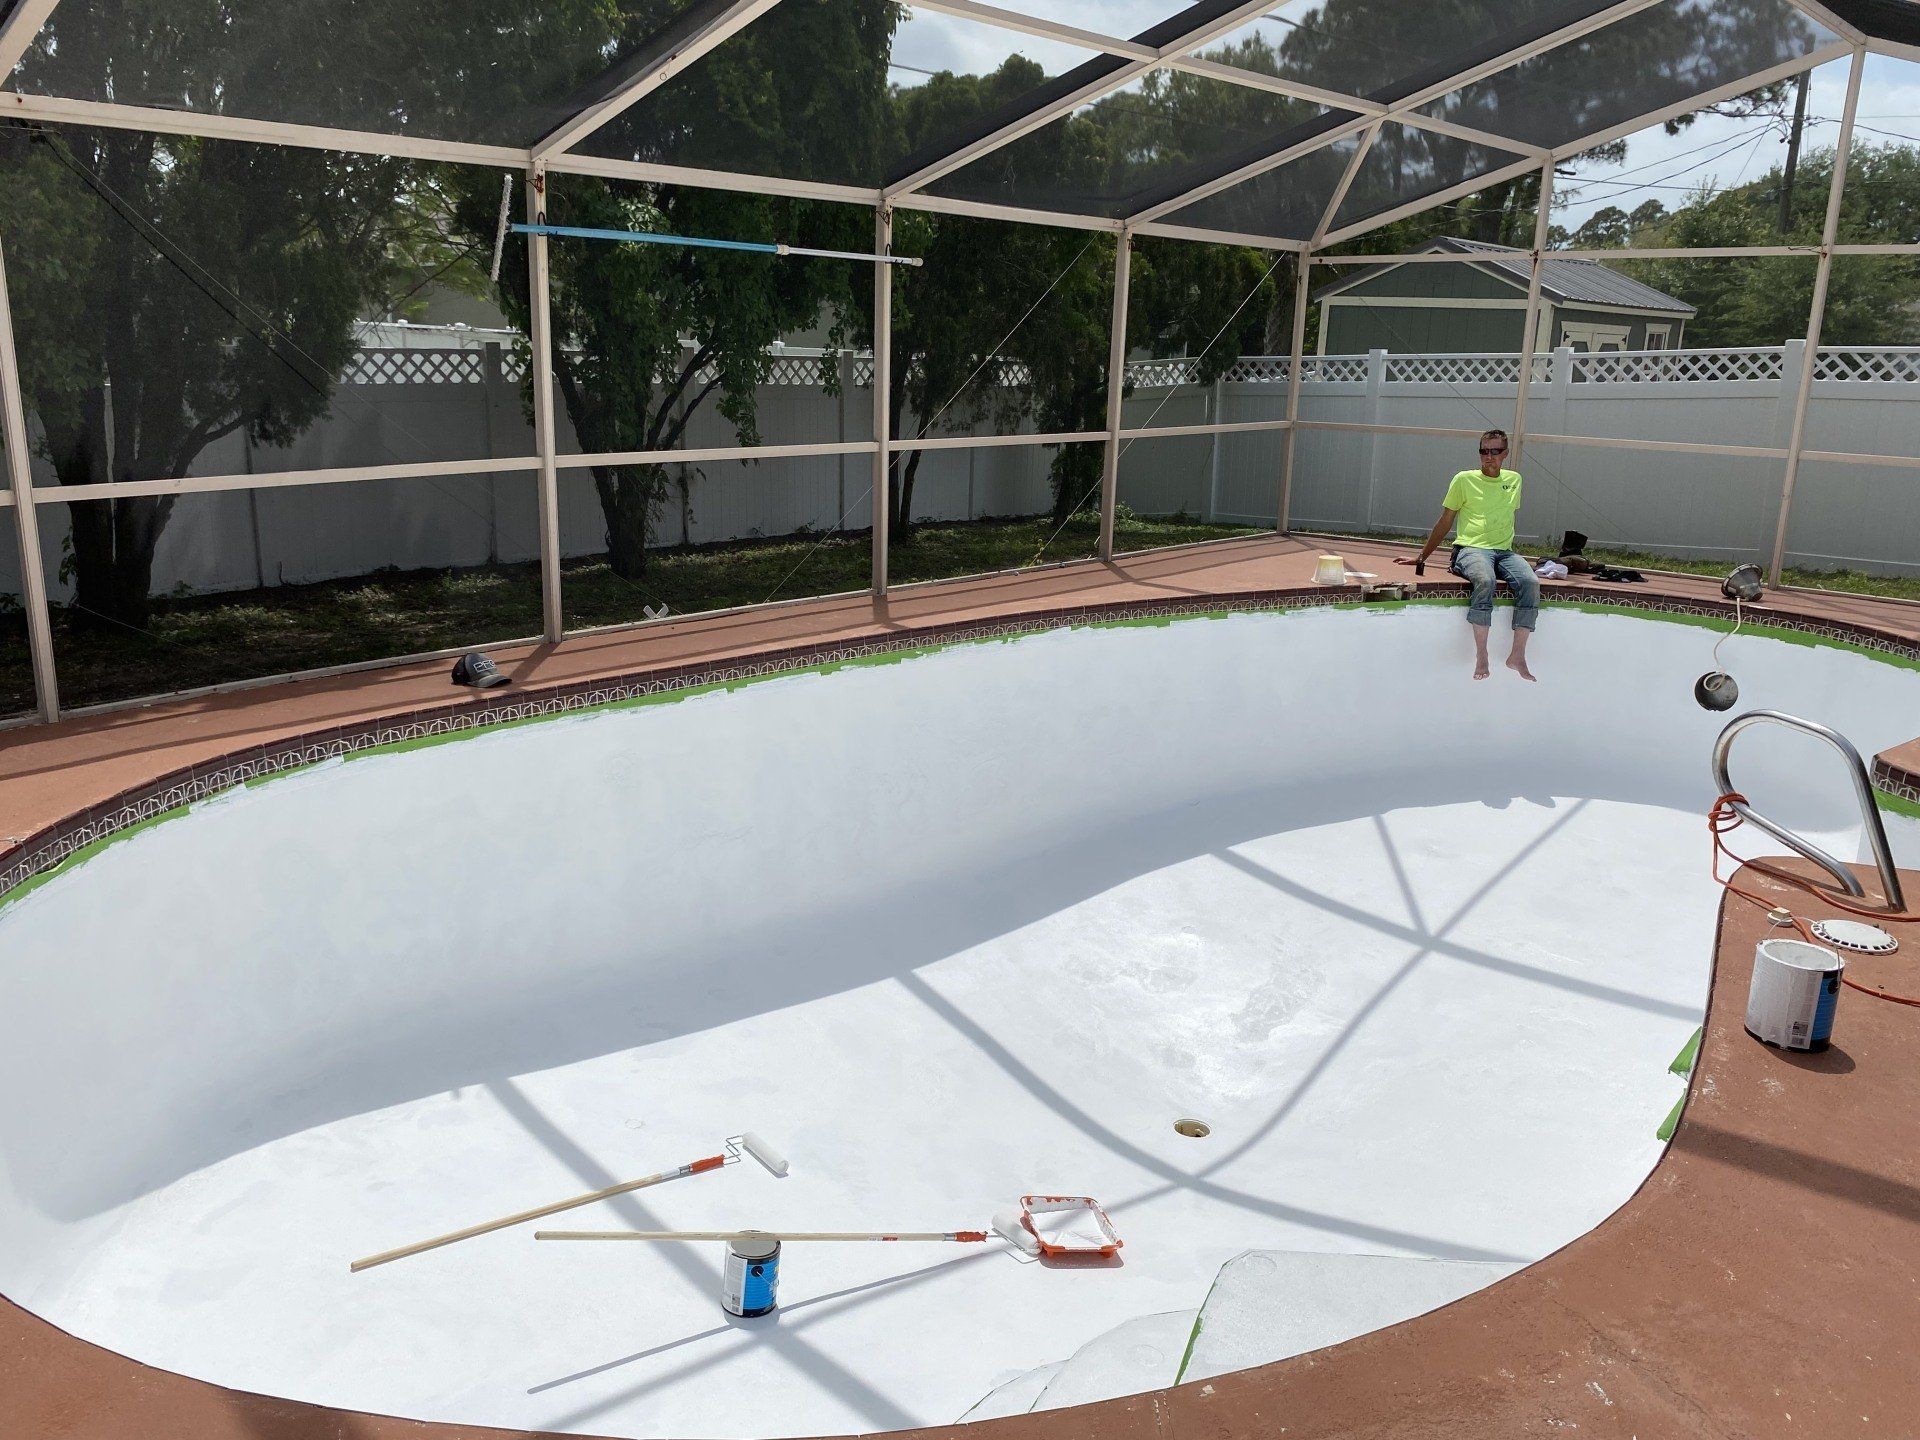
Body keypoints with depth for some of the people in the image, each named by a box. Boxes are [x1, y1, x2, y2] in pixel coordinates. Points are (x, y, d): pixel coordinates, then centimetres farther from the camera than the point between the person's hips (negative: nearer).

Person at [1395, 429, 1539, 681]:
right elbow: (1444, 522, 12)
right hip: (1471, 548, -4)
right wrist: (1421, 558, 12)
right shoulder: (1464, 480, 8)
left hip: (1504, 551, 4)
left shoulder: (1514, 480, 18)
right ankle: (1481, 658, -34)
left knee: (1530, 583, -28)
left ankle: (1518, 657, -25)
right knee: (1485, 581, -38)